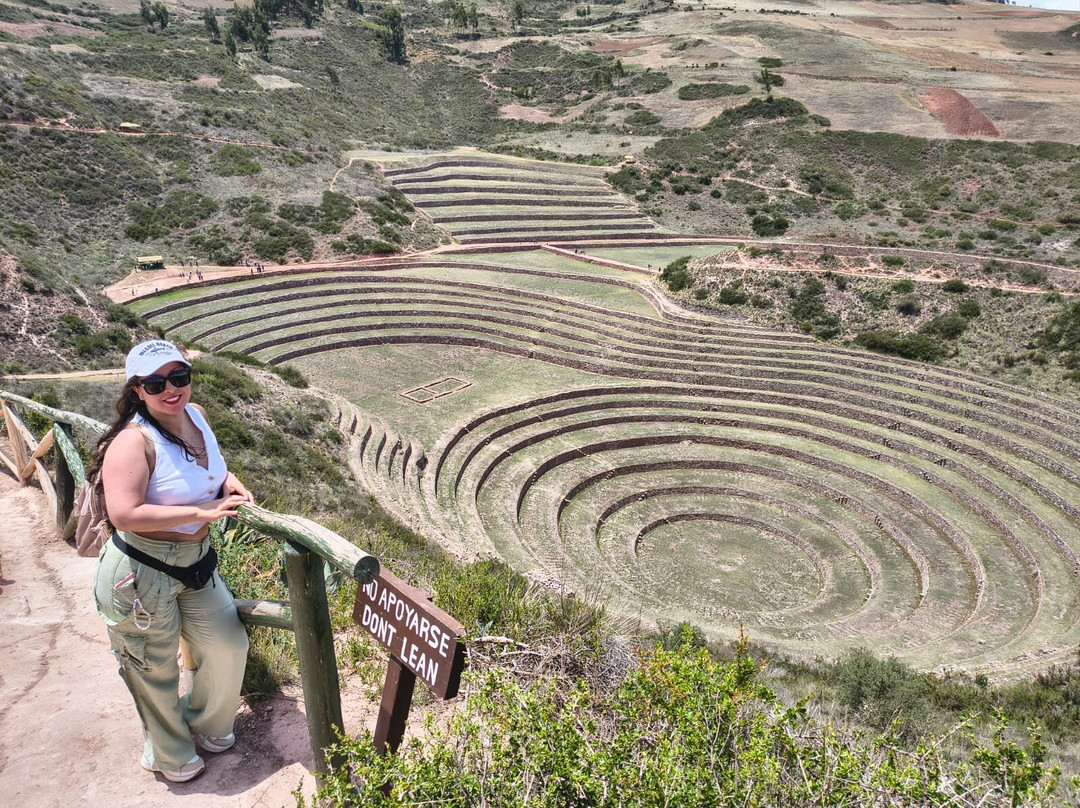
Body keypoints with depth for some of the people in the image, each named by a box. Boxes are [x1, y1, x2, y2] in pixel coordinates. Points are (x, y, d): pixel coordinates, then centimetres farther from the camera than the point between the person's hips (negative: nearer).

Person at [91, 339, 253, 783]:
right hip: (141, 573, -7)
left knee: (228, 647, 17)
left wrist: (227, 482, -2)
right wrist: (202, 511, -32)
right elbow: (124, 514, -35)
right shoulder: (134, 441, -25)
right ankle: (169, 755, 41)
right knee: (156, 668, 14)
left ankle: (205, 725, 47)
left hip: (196, 562, 8)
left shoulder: (195, 414, -1)